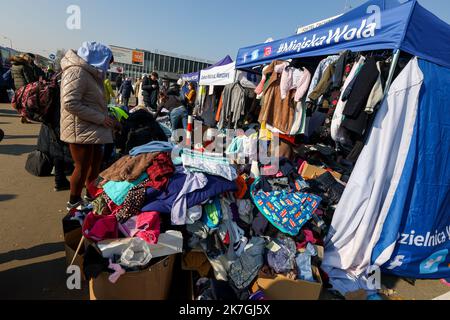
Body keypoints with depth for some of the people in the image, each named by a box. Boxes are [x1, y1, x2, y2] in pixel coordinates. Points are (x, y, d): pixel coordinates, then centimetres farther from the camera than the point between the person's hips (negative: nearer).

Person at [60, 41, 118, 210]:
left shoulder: (90, 72, 15)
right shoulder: (77, 71, -15)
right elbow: (70, 103, -24)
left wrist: (108, 118, 5)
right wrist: (101, 118, -21)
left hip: (92, 130, 9)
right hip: (80, 130, -9)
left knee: (96, 162, 15)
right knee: (82, 167, 3)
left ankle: (90, 197, 32)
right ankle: (74, 202, 23)